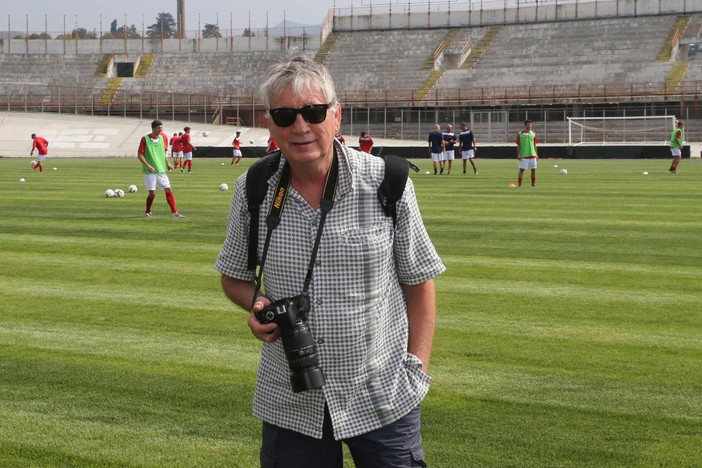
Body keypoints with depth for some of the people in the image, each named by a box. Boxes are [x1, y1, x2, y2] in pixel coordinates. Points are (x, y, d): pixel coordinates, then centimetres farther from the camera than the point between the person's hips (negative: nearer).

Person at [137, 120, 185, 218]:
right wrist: (147, 165, -21)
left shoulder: (163, 137, 5)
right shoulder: (145, 139, -8)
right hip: (149, 172, -4)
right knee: (152, 193, -5)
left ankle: (175, 212, 3)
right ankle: (148, 212, 18)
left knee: (168, 190, -1)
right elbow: (140, 155, -8)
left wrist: (167, 164, 7)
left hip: (161, 170, 4)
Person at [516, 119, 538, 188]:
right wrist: (518, 155, -8)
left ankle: (533, 183, 14)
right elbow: (518, 145, -1)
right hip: (524, 155, -4)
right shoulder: (520, 134, -2)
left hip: (532, 155, 4)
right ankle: (519, 184, 0)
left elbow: (535, 145, 13)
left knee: (533, 169, 4)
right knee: (521, 169, -4)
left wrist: (536, 154, 9)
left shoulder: (533, 133, 8)